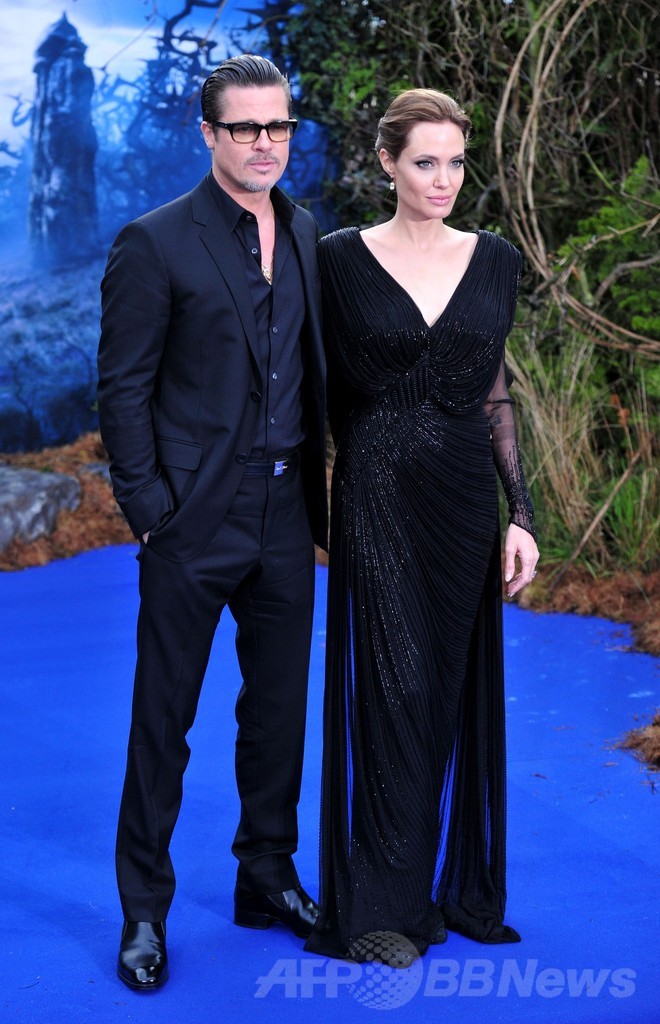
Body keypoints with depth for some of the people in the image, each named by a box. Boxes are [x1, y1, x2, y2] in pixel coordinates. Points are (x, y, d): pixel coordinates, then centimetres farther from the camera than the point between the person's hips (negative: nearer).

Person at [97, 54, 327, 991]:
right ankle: (145, 911, 17)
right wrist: (150, 510, -12)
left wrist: (320, 482, 7)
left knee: (279, 705, 15)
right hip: (194, 523, -5)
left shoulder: (307, 236, 9)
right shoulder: (155, 244, -8)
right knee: (164, 717, 4)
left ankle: (268, 877, 31)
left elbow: (314, 367, 14)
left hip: (285, 515, 6)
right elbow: (122, 390, -8)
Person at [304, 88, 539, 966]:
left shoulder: (496, 261, 6)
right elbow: (329, 388, 4)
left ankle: (450, 877, 25)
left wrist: (521, 514, 2)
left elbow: (496, 395, 7)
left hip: (466, 498, 3)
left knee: (454, 687, 10)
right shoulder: (342, 258, -2)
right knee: (394, 686, -5)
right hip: (379, 498, -3)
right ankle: (383, 901, 8)